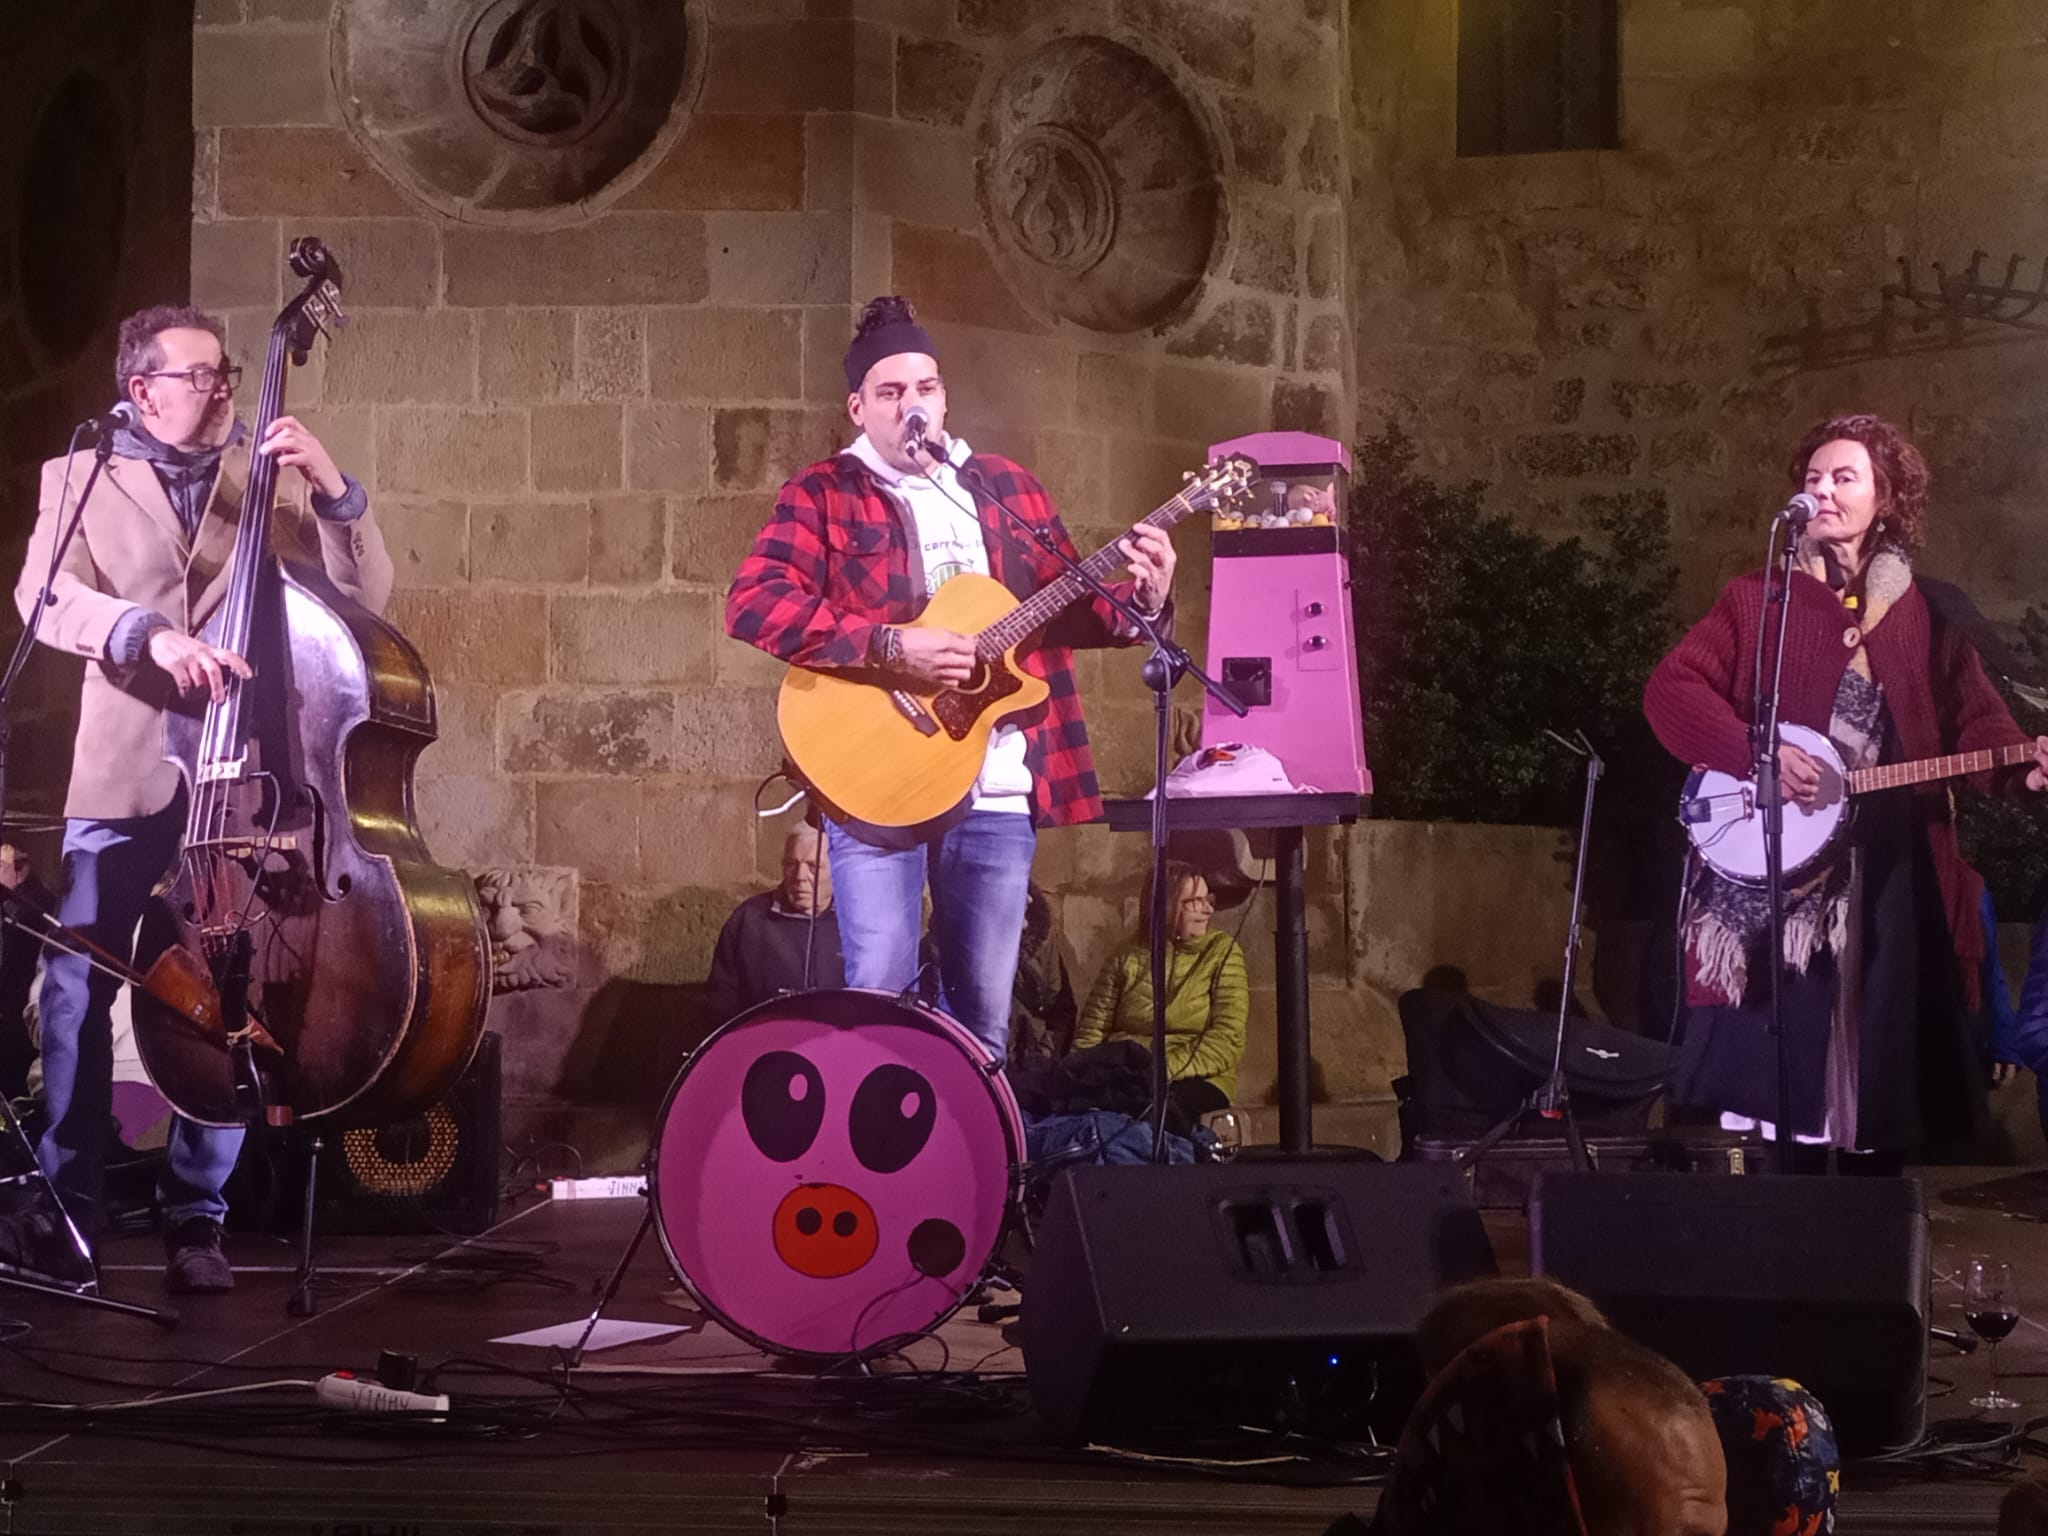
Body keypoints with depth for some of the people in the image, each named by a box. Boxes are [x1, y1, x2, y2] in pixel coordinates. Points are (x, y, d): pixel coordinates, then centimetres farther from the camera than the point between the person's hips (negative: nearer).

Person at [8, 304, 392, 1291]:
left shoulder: (275, 475, 11)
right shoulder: (80, 479, 7)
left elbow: (366, 596, 3)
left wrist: (334, 491, -12)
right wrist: (148, 633, -26)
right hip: (124, 773, -1)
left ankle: (195, 1216, 11)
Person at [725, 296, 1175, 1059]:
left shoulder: (1009, 488, 15)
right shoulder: (822, 495, 1)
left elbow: (1068, 611, 18)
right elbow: (751, 603, -13)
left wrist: (1139, 602, -4)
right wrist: (889, 646, -21)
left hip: (997, 789, 4)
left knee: (983, 1011, 7)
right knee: (878, 996, -11)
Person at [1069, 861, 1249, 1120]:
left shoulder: (1221, 951, 6)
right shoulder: (1126, 959, 13)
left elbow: (1228, 1040, -5)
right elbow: (1091, 1032, 10)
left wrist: (1167, 1069, -20)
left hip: (1195, 1080, -2)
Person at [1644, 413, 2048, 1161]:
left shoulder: (1926, 617, 10)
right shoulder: (1757, 598, 5)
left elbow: (1974, 720, 6)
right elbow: (1670, 688, -3)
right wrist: (1757, 752, -18)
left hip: (1886, 875, 2)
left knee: (1877, 1069, 5)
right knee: (1766, 1071, -5)